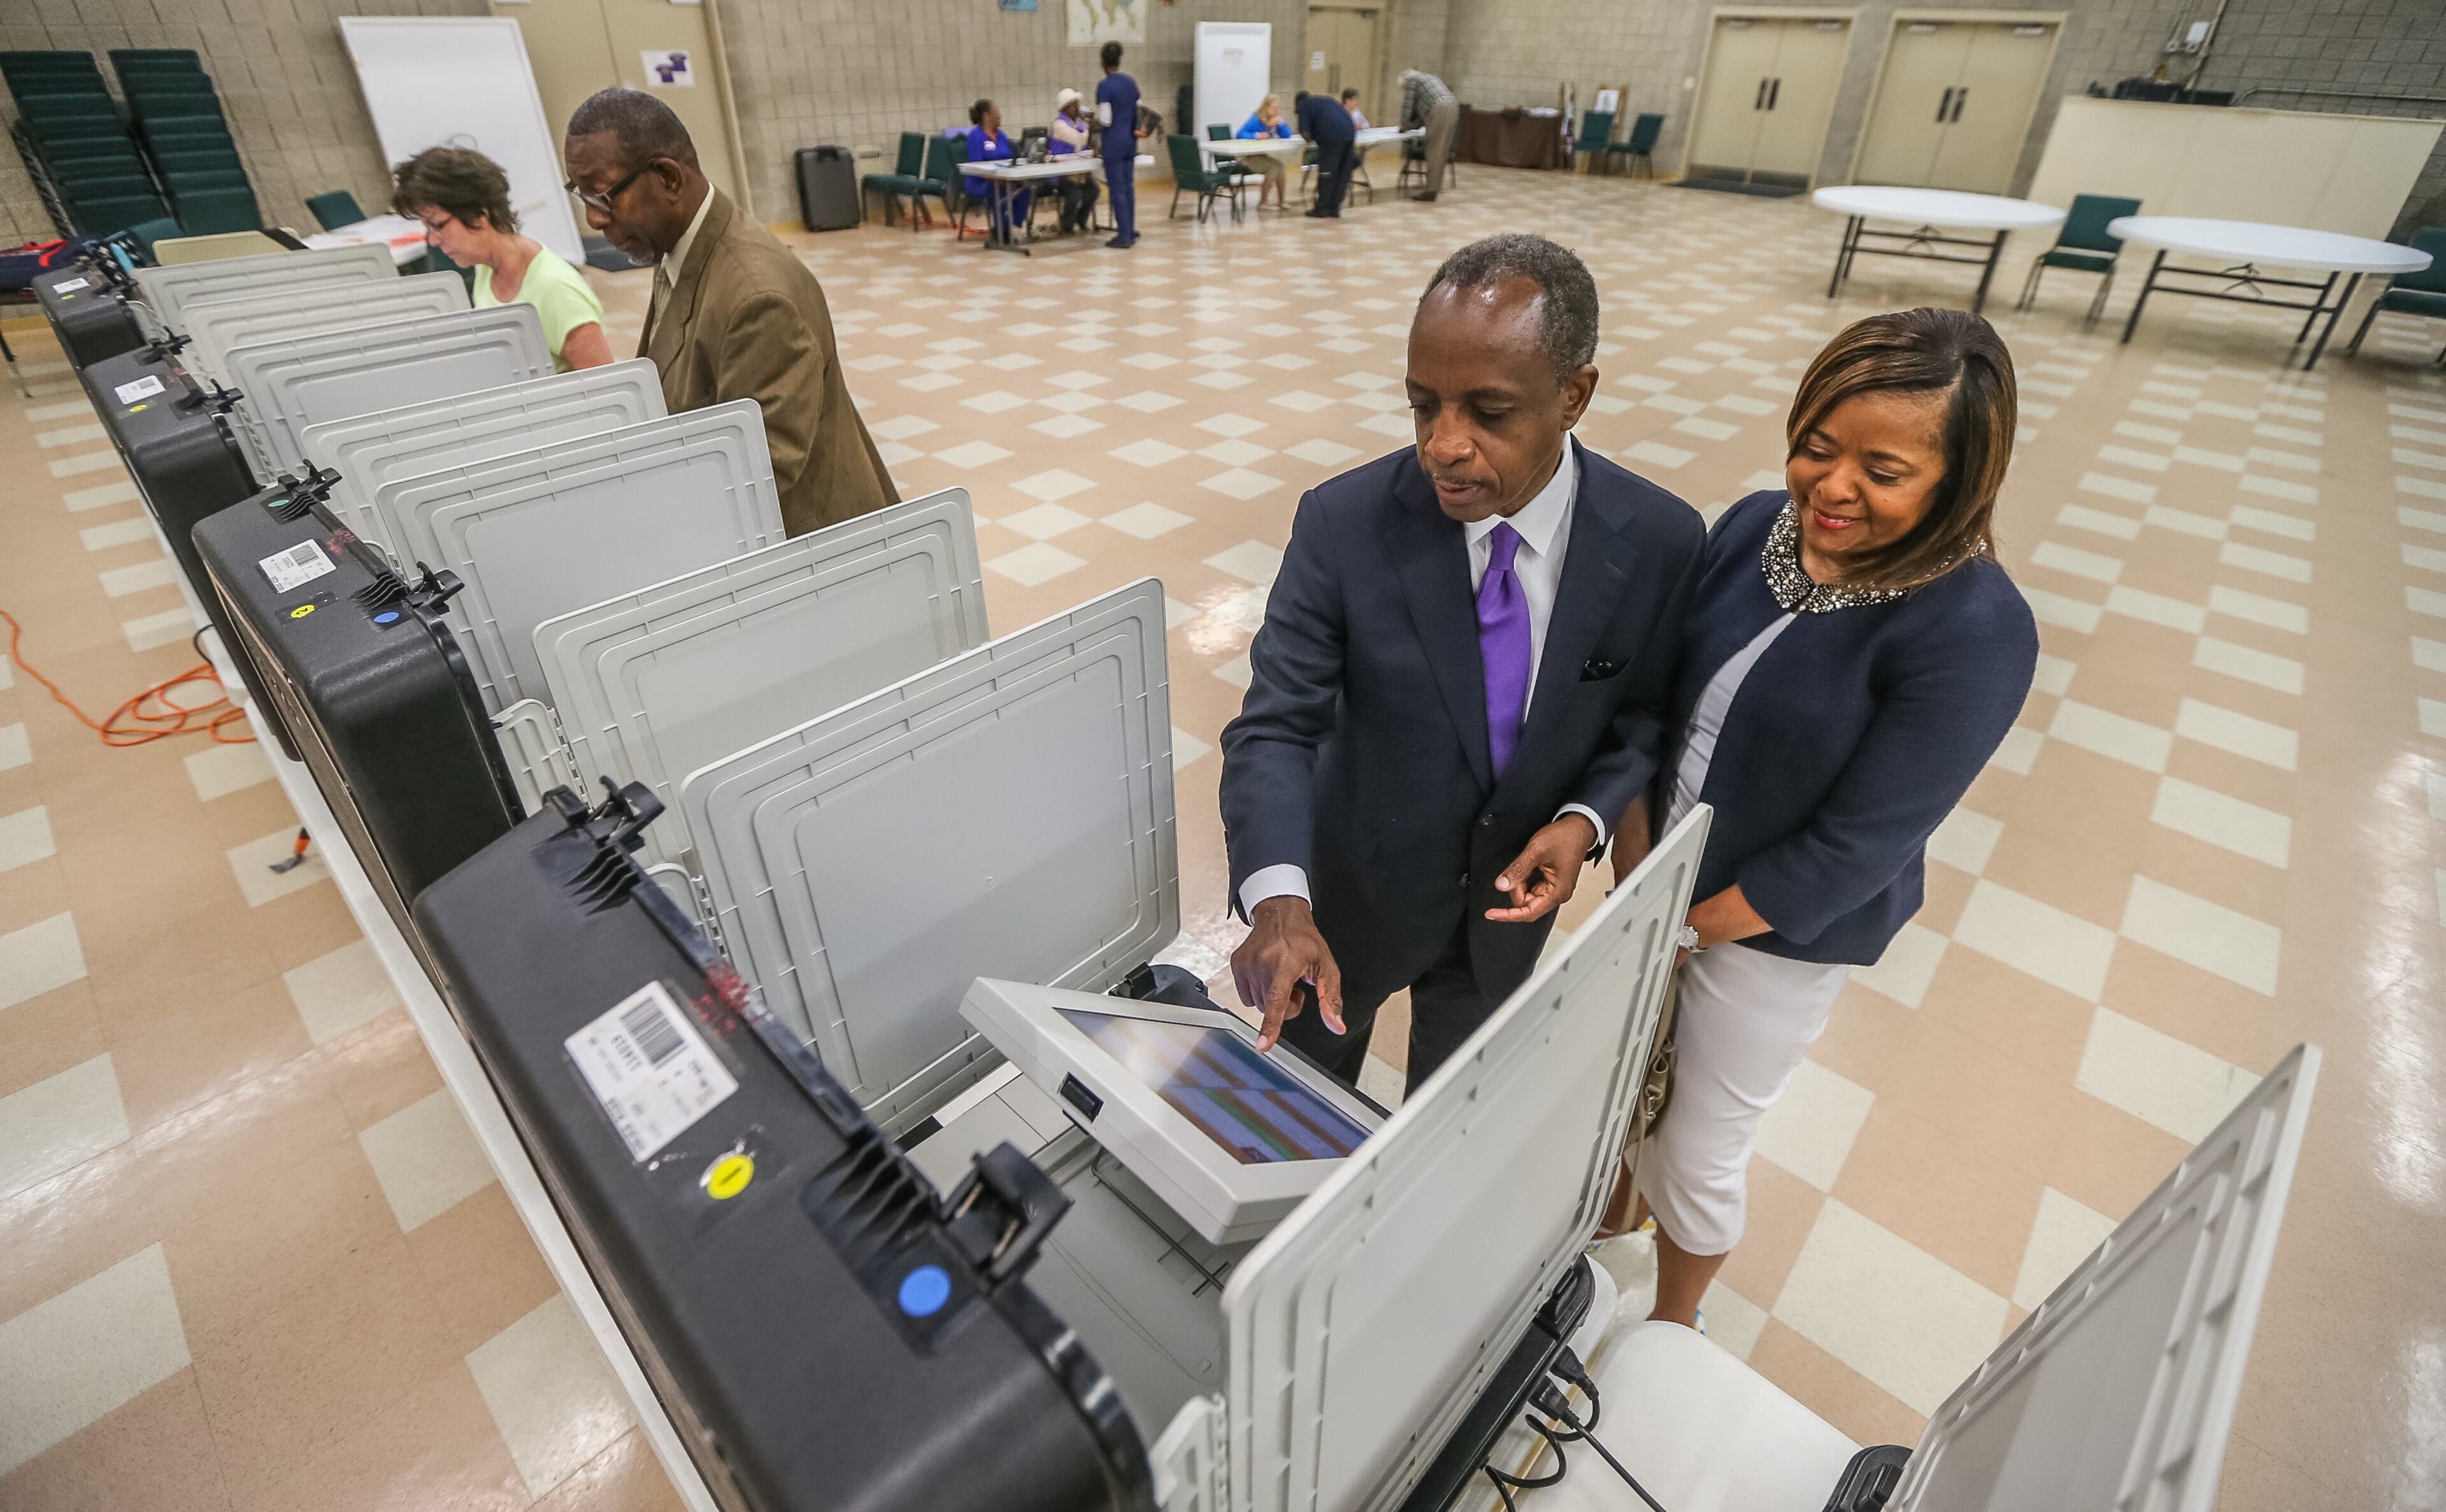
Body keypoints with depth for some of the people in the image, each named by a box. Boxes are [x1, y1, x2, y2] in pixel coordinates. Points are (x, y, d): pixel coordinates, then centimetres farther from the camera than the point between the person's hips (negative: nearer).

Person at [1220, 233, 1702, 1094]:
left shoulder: (1660, 540, -18)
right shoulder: (1344, 524, -24)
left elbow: (1648, 710, -3)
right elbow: (1277, 724, -25)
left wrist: (1585, 817, -22)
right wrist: (1279, 898, -41)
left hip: (1510, 888, 2)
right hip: (1357, 888, -1)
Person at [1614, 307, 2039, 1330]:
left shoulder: (1975, 632, -24)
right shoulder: (1754, 526, -9)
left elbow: (1853, 850, -22)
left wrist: (1682, 931, -15)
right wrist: (1632, 882, -11)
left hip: (1776, 932, -4)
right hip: (1659, 876, 5)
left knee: (1697, 1154, 15)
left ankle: (1670, 1331, 46)